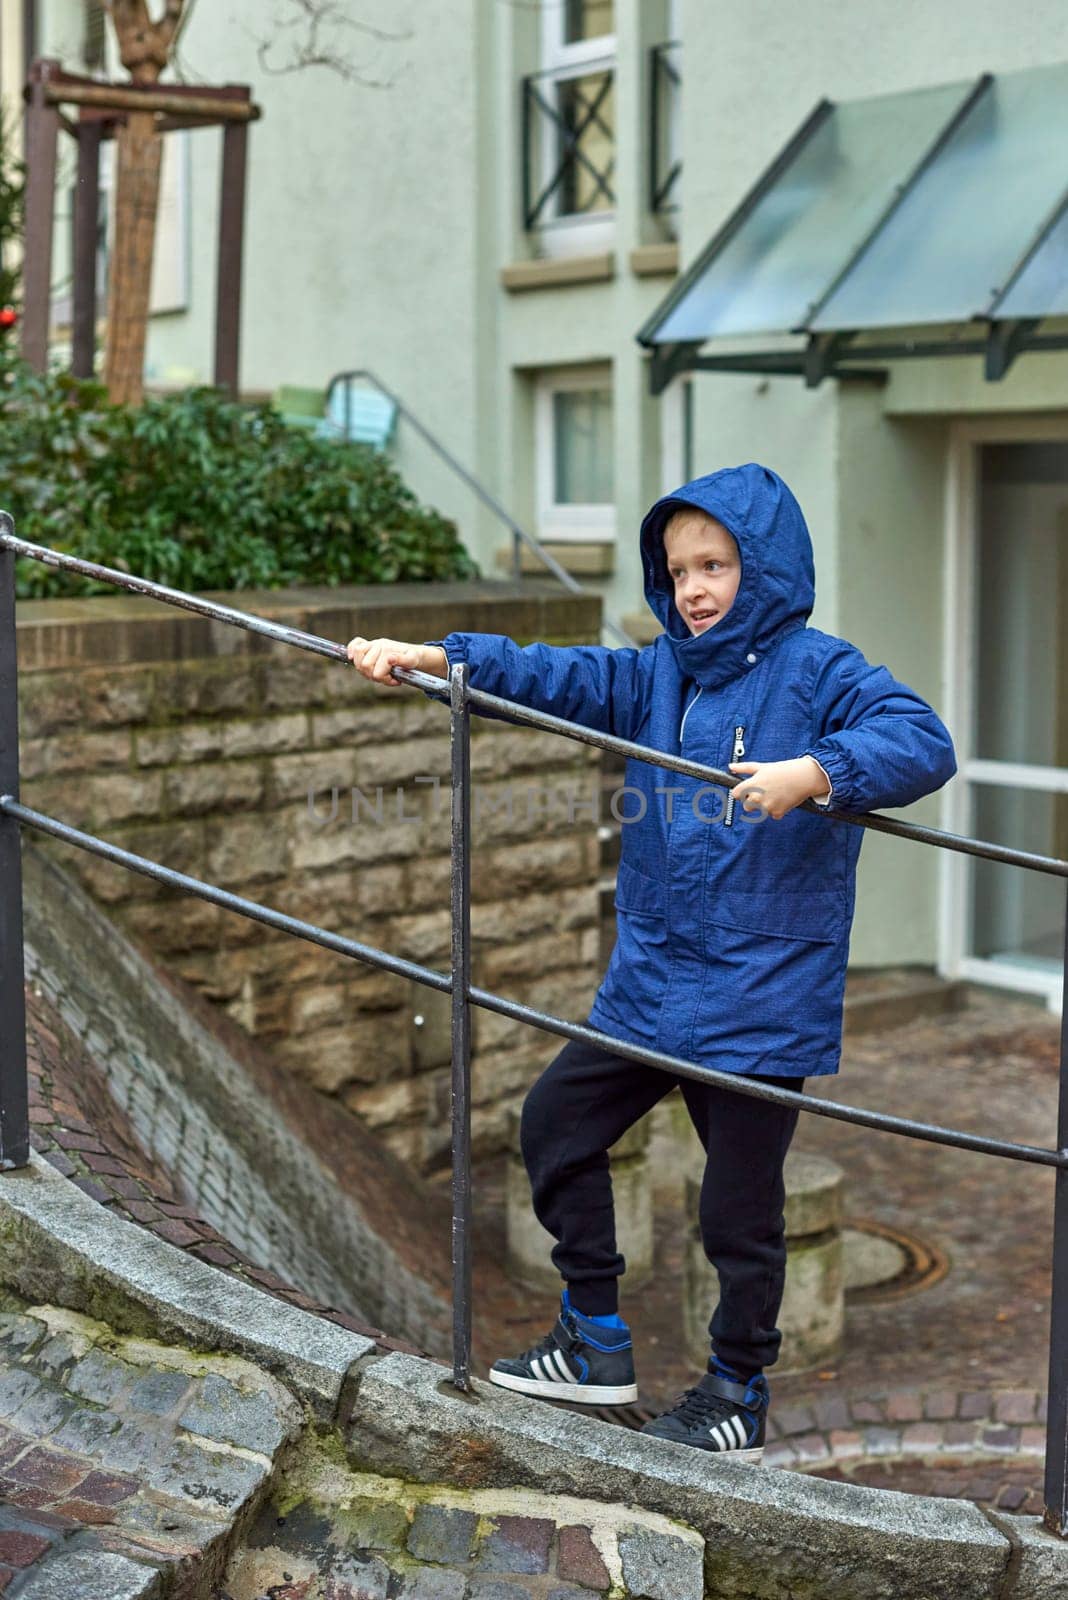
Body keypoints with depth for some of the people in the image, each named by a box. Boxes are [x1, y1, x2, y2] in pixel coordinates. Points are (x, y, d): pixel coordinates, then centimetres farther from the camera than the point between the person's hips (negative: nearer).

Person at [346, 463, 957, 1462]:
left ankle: (737, 1394, 26)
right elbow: (556, 676, -1)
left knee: (739, 1208, 4)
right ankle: (597, 1343, 30)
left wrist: (815, 773, -37)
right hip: (649, 985, 7)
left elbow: (924, 744, -21)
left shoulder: (816, 670, -10)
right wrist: (433, 657, -14)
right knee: (557, 1122, 15)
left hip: (761, 997, -7)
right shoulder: (659, 675, 9)